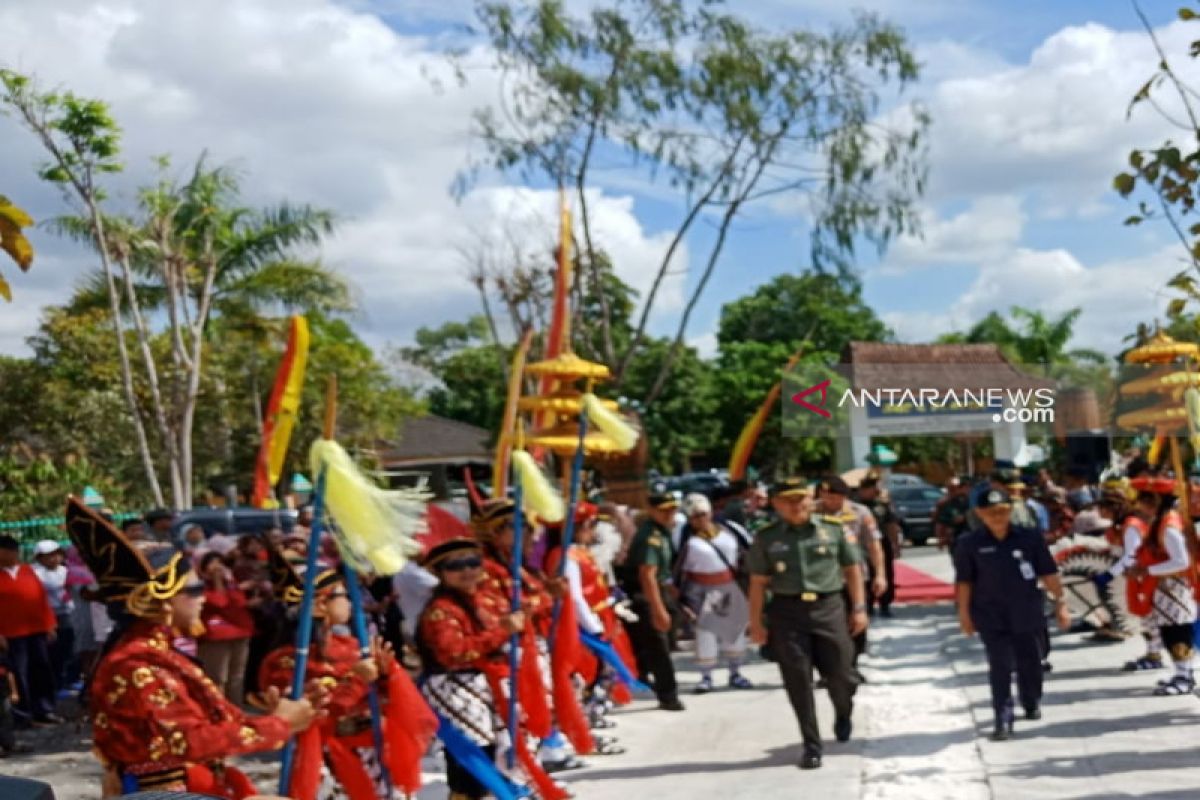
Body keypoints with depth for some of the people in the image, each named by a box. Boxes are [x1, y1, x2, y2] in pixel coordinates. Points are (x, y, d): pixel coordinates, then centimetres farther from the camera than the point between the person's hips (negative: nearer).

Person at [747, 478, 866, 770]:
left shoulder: (834, 529, 2)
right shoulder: (766, 538, 2)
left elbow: (852, 569, 9)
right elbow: (758, 583, 3)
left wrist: (859, 608, 4)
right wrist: (756, 623, 1)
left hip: (828, 607, 0)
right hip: (787, 612, 0)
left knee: (840, 674, 7)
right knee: (798, 681, 1)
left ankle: (843, 714, 41)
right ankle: (812, 745, 12)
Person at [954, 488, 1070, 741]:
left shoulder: (1030, 538, -5)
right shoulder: (969, 544, -6)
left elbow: (1049, 573, 0)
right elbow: (964, 581, 0)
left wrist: (1060, 602, -1)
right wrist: (964, 613, 1)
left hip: (1028, 613, 1)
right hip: (991, 617, -1)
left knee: (1030, 663, 13)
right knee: (1000, 667, -4)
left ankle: (1033, 705, 38)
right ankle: (1003, 719, 0)